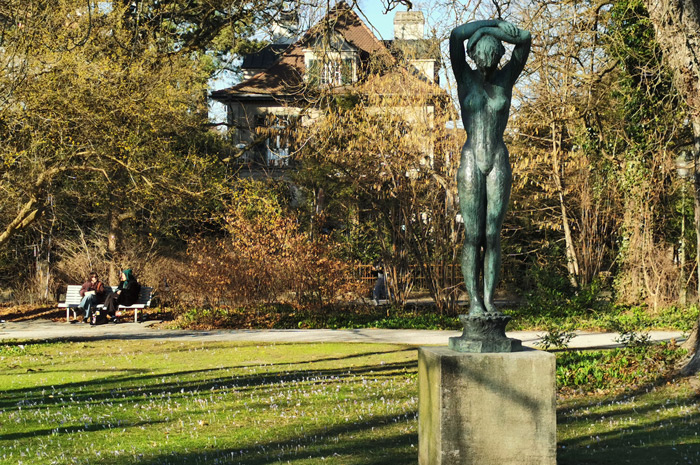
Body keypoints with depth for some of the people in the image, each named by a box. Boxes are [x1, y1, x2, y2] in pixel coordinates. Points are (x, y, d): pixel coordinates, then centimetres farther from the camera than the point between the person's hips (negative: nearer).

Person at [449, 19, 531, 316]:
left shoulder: (506, 78, 7)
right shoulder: (465, 78, 3)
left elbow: (525, 40, -3)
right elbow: (456, 35, -8)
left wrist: (493, 30, -4)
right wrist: (492, 23, 0)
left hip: (499, 164, 1)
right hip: (471, 163, -1)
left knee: (493, 236, -1)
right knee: (473, 236, -5)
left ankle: (490, 299, 0)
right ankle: (474, 300, -4)